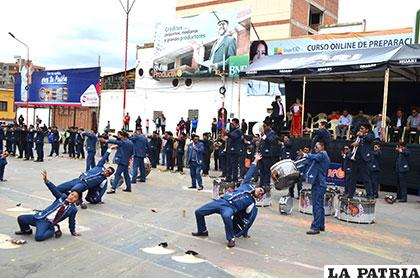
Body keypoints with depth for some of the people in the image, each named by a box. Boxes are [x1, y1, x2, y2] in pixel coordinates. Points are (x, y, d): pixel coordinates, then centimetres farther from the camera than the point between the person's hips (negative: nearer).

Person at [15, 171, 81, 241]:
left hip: (48, 223, -5)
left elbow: (72, 221, 8)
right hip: (40, 217, 5)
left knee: (39, 237, -29)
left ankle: (54, 230, -3)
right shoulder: (62, 197, 4)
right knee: (21, 218, -6)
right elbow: (54, 189, -6)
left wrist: (73, 232, 16)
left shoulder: (73, 209, -4)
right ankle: (27, 230, 23)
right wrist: (47, 181, -25)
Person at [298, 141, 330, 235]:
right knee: (320, 205, 14)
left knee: (316, 206, -10)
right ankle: (321, 225, 21)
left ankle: (315, 227, -10)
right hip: (320, 183, 11)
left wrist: (305, 155, -50)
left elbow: (314, 157, -32)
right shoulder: (323, 156, 21)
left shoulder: (322, 155, -11)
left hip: (318, 184, -11)